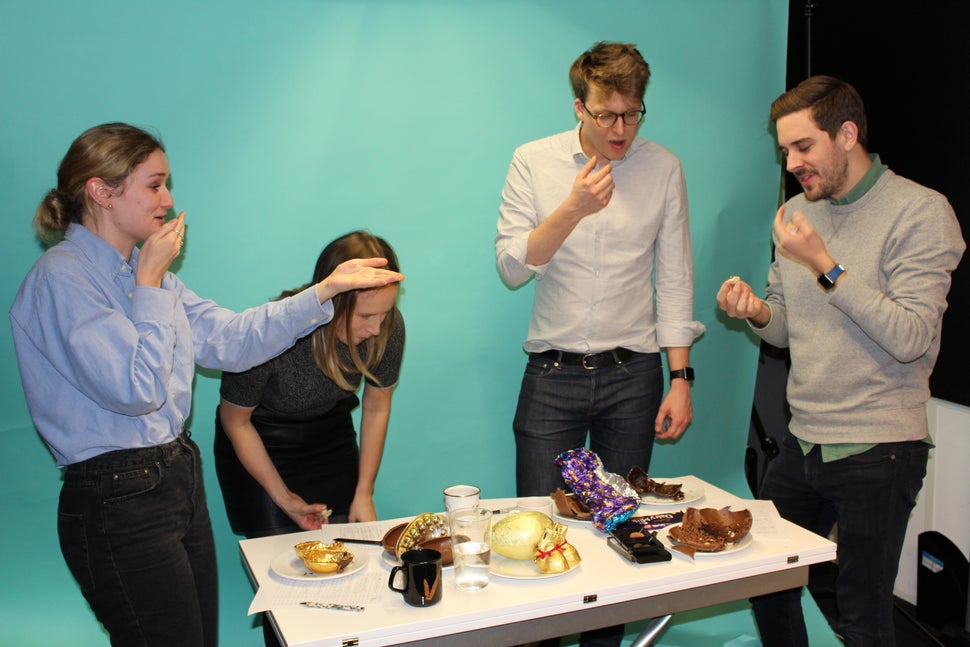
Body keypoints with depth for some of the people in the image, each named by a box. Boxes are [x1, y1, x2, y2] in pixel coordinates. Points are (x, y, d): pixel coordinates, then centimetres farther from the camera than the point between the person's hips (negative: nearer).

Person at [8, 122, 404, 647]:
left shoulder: (140, 271, 12)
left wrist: (325, 290, 2)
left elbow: (228, 339, 7)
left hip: (178, 479, 9)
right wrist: (150, 283, -14)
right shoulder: (62, 277, -15)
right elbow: (137, 390, -22)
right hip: (119, 502, -8)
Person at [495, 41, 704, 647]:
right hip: (552, 374, 0)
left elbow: (674, 280, 3)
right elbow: (511, 267, -8)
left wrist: (680, 378, -1)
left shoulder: (664, 168, 1)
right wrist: (573, 209, -22)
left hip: (632, 374, 1)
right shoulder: (534, 162, -1)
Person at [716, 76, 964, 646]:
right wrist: (757, 312, -6)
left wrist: (827, 267, -22)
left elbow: (911, 339, -19)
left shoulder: (921, 212, -10)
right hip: (803, 443, 7)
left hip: (878, 450, -6)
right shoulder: (800, 213, 10)